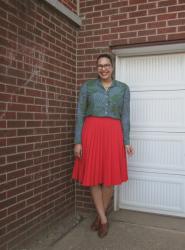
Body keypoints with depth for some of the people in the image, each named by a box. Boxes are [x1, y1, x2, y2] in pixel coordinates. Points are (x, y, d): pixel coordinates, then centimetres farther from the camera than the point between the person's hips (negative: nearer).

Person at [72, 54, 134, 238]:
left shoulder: (123, 88, 9)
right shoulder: (87, 87, 6)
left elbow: (125, 116, 7)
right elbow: (80, 115, 3)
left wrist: (126, 141, 1)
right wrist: (77, 141, -4)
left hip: (113, 134, 1)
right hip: (91, 133, 0)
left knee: (109, 176, 4)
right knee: (93, 176, 2)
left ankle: (100, 216, 25)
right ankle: (104, 219, 16)